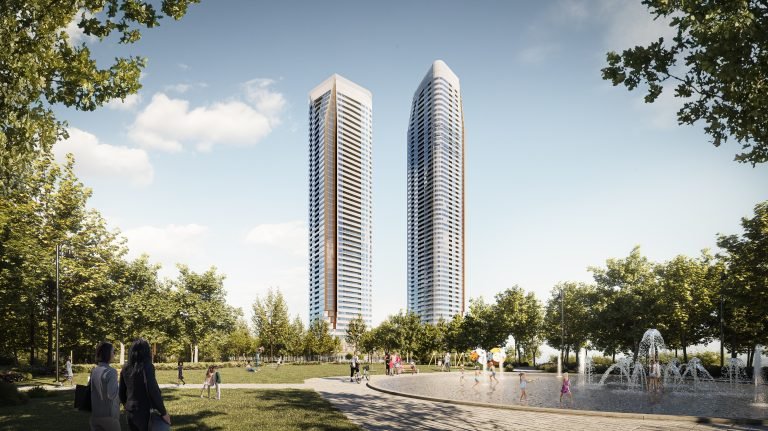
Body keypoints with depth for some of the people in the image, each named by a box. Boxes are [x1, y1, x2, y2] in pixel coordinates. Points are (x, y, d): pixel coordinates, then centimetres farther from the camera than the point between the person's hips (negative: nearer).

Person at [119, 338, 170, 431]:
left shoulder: (125, 369, 5)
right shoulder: (146, 367, -14)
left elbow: (122, 392, 13)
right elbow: (153, 391, -20)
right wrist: (164, 413, -13)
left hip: (130, 413, 6)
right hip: (144, 413, -6)